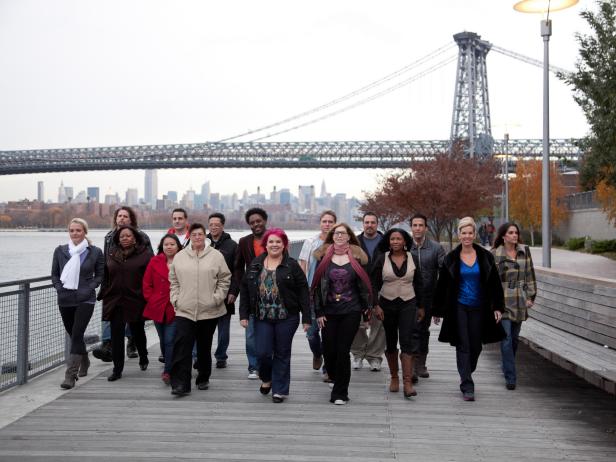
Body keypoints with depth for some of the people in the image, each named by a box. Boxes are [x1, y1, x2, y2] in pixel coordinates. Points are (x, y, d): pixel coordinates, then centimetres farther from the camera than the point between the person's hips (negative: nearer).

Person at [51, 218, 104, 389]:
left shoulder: (95, 252, -1)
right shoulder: (60, 251, 6)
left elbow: (100, 275, 5)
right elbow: (54, 274, 12)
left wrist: (89, 289, -9)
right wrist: (59, 288, -4)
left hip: (85, 299, -4)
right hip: (65, 299, 4)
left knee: (77, 334, -12)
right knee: (73, 334, 15)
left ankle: (70, 375, -11)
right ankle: (84, 362, 41)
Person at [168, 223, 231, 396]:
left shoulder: (216, 256, 1)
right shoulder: (179, 257, 7)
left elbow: (225, 279, 2)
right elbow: (173, 281, 13)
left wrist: (217, 298, -6)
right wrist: (175, 298, 2)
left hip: (209, 311, -1)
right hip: (184, 310, 1)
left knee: (204, 348, 12)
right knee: (182, 347, -10)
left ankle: (203, 379, 29)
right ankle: (180, 384, -9)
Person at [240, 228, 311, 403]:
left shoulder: (292, 266, -1)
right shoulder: (255, 265, 8)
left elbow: (303, 292, -3)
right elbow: (245, 290, 9)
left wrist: (306, 318, -8)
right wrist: (243, 314, 3)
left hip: (286, 318, -2)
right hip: (262, 317, 2)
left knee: (282, 354, 5)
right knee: (263, 353, -3)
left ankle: (280, 390, 18)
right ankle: (267, 379, 28)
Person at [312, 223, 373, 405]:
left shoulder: (357, 257, 3)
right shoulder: (324, 256, 4)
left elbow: (364, 285, 8)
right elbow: (318, 285, 3)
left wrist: (367, 309, 6)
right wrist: (318, 312, -1)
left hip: (351, 311, -1)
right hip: (329, 311, 1)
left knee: (343, 350, -4)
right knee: (328, 349, 2)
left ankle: (340, 392, 8)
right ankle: (334, 377, 34)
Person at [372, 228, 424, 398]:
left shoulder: (412, 259, 2)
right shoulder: (382, 259, -2)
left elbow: (419, 284, 10)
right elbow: (374, 283, -1)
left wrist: (421, 306, 11)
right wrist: (376, 305, -9)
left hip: (408, 304, 0)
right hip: (387, 304, 0)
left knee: (408, 341, -11)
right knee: (390, 342, 9)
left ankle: (407, 381, -13)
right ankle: (394, 377, 24)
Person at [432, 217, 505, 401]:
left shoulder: (485, 256, 1)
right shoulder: (451, 258, -1)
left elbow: (495, 283, 4)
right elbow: (442, 285, 3)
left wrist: (497, 307, -2)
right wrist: (437, 310, 4)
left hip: (479, 308, 2)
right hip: (459, 308, -1)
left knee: (476, 346, 9)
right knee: (463, 346, -5)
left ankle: (465, 376, 34)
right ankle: (467, 386, -2)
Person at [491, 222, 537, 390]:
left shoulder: (524, 251, 7)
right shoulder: (495, 254, -3)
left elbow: (530, 274, 11)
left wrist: (531, 296, 6)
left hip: (520, 301, 4)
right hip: (503, 301, -4)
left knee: (514, 338, 11)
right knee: (506, 339, -9)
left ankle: (506, 367, 32)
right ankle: (510, 377, -6)